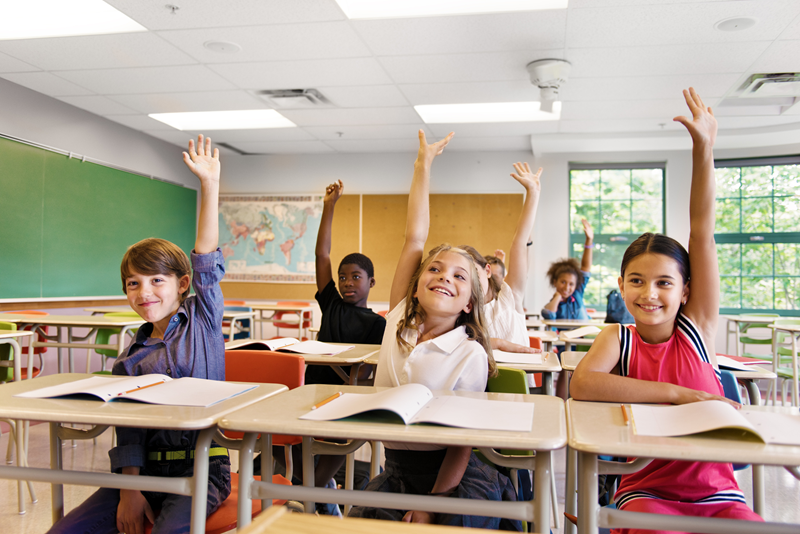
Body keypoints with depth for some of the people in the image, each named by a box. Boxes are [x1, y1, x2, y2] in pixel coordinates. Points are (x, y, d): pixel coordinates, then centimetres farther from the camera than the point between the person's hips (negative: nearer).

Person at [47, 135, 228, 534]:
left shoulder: (202, 320, 1)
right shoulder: (130, 357, 10)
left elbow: (206, 260, -9)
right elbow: (127, 429, 6)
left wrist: (210, 184, -15)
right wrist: (129, 490, -6)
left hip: (200, 469, -4)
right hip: (145, 467, 4)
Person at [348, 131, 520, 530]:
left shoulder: (471, 355, -10)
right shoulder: (399, 321, 1)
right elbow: (414, 238, -1)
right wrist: (424, 163, 1)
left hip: (453, 475, -3)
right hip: (396, 470, 4)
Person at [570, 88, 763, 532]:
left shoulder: (696, 329, 0)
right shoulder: (618, 339, -3)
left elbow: (702, 235, -4)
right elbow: (581, 385, -26)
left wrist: (704, 148, -6)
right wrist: (678, 393, -23)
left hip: (716, 493, 3)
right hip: (647, 491, -3)